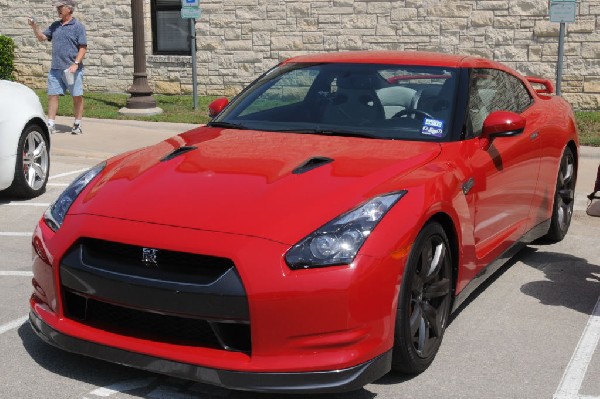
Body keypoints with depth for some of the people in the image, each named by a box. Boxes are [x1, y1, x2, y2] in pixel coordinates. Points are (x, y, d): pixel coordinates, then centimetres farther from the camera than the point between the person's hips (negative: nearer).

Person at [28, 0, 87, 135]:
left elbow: (83, 48, -8)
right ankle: (50, 125, 6)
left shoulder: (78, 26, -3)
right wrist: (35, 27, -3)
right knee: (52, 95, 3)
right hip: (55, 68, 5)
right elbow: (42, 37, 15)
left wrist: (76, 64, -17)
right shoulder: (55, 26, 14)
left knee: (77, 97, 1)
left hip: (72, 69, -5)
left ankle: (77, 125, 11)